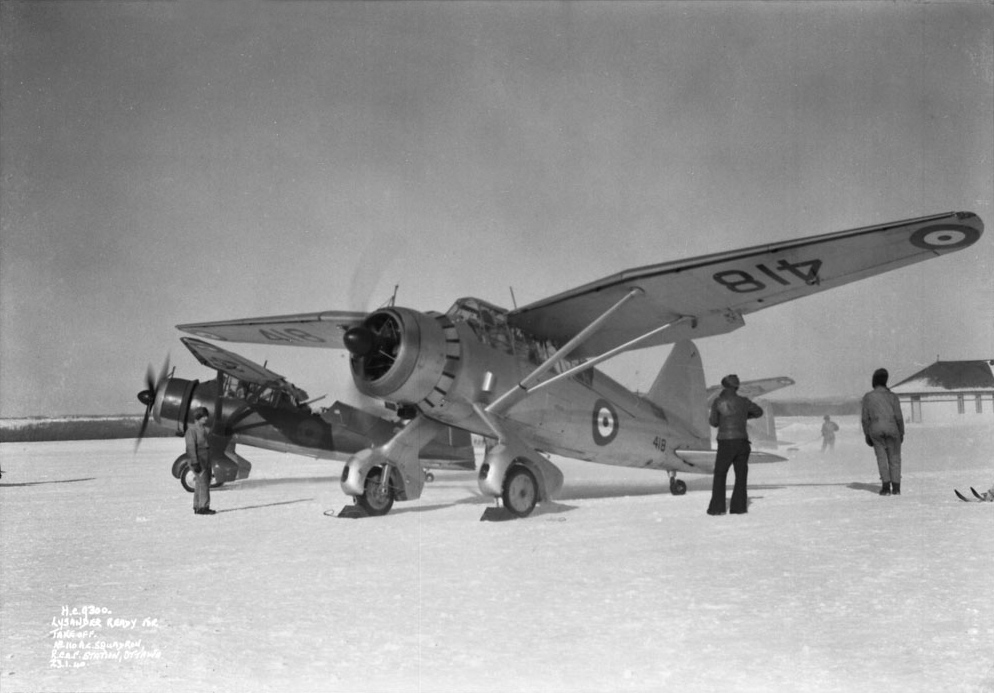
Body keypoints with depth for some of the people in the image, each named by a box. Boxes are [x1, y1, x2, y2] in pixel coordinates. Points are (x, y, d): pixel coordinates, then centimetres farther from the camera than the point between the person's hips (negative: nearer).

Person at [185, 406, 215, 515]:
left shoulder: (203, 429, 17)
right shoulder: (192, 430, -11)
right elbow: (191, 447, -17)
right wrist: (195, 463, -22)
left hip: (206, 461, 9)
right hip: (199, 460, -9)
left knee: (200, 484, 10)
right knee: (203, 483, -12)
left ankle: (197, 507, 15)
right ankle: (203, 507, -11)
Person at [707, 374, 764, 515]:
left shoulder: (718, 401, -5)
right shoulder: (743, 402, 4)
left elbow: (713, 422, 6)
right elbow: (759, 412, 22)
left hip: (726, 444, -3)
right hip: (742, 442, 3)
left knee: (720, 475, 9)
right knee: (741, 475, 15)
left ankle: (717, 507, 3)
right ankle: (739, 506, 11)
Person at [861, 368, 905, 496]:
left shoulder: (867, 397, 1)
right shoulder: (892, 396, 0)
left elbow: (865, 418, 0)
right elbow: (898, 417, -2)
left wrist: (867, 435, 8)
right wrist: (901, 433, 9)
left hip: (875, 430, 0)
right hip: (892, 428, 0)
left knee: (881, 457, 4)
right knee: (894, 458, 7)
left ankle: (886, 486, -5)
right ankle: (896, 487, 3)